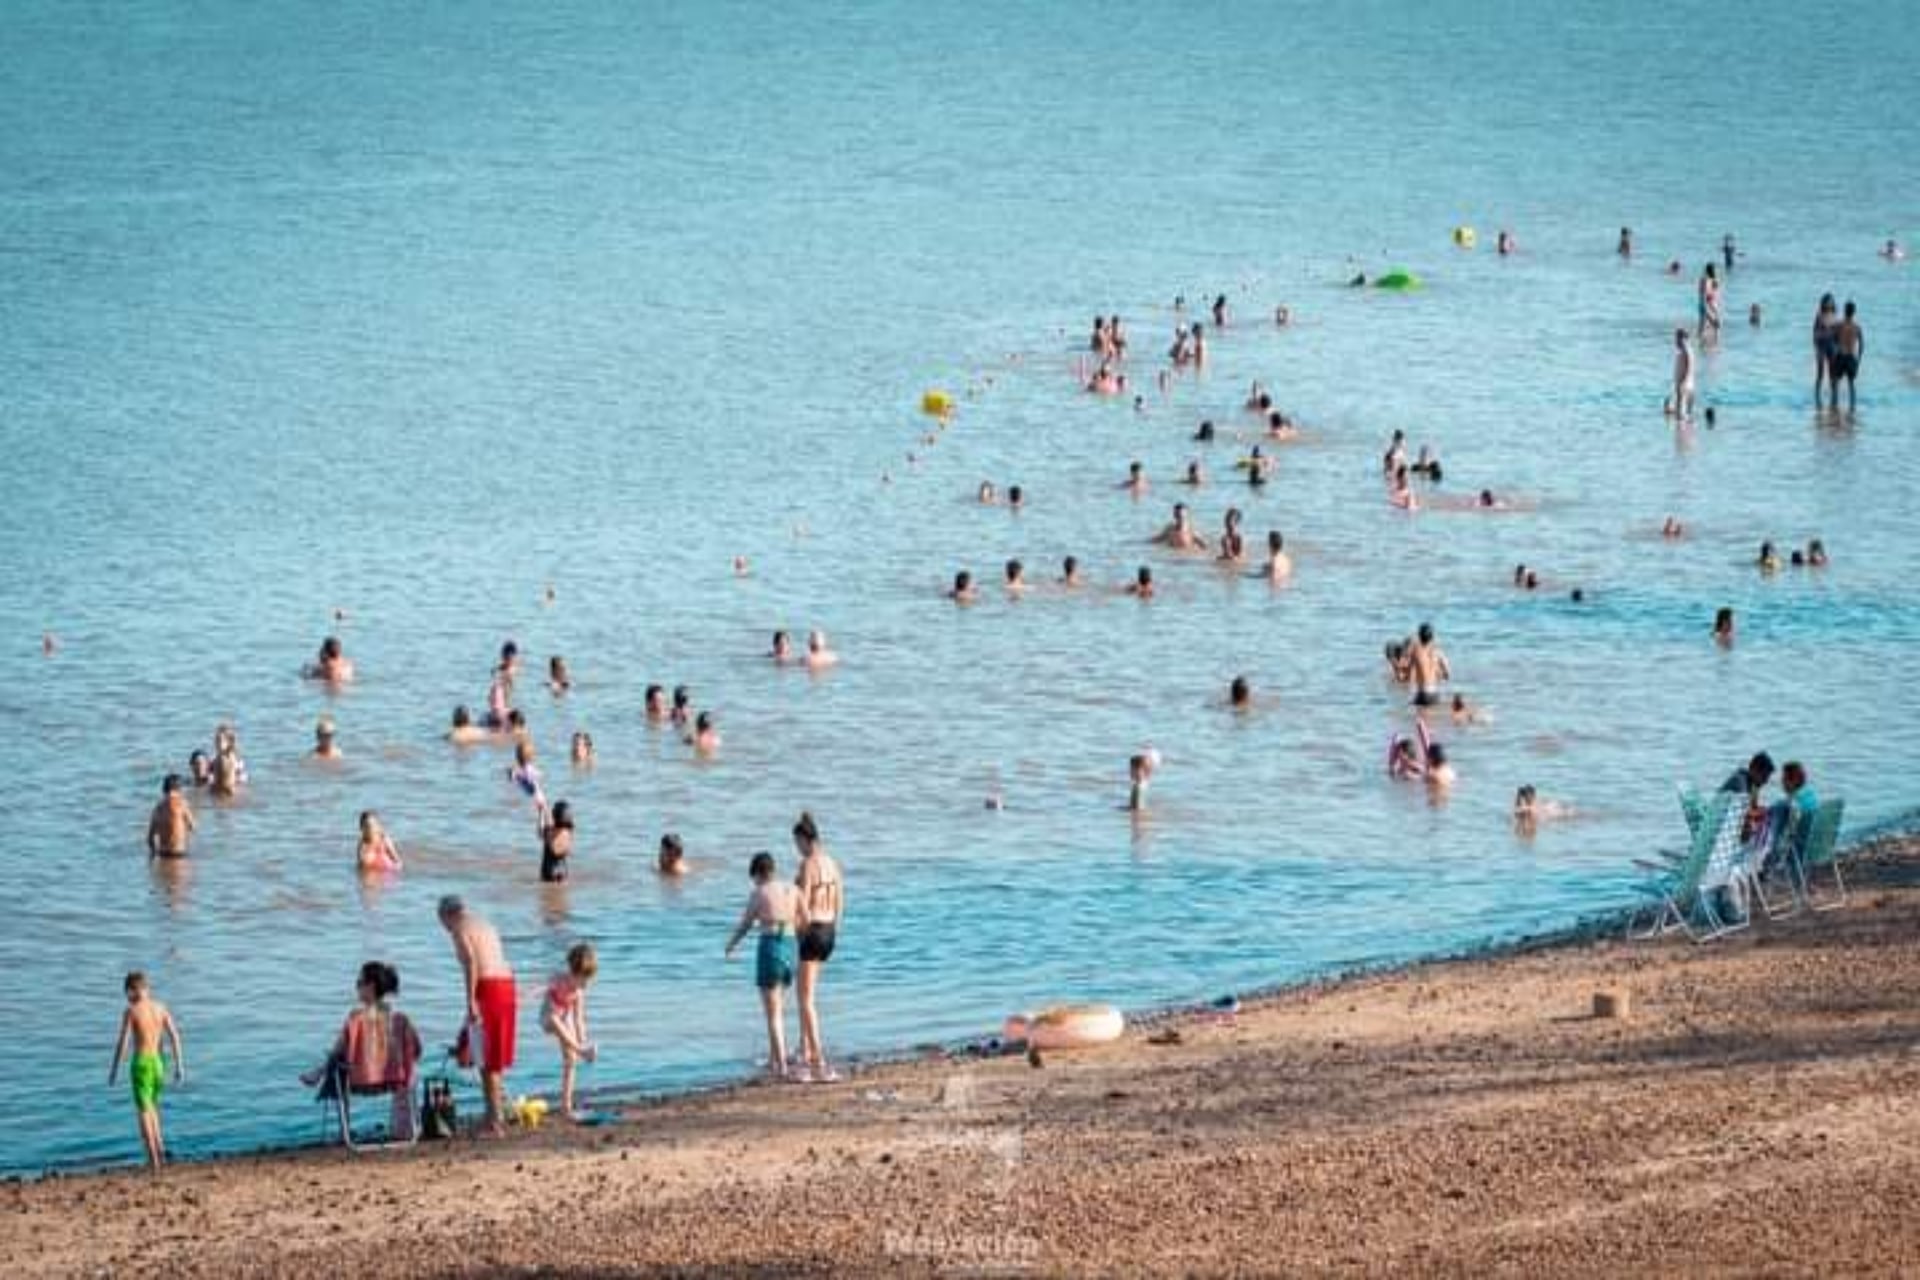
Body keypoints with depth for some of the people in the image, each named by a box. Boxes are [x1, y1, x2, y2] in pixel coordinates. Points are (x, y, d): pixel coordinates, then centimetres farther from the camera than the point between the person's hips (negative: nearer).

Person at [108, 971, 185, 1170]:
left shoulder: (131, 1011, -9)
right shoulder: (160, 1008, 5)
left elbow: (122, 1043, -13)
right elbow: (175, 1037, 3)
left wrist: (113, 1070, -5)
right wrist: (179, 1066, 6)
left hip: (141, 1063, -5)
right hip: (159, 1062, 5)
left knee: (144, 1111, 3)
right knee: (152, 1105, 25)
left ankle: (154, 1161, 0)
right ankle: (159, 1147, 14)